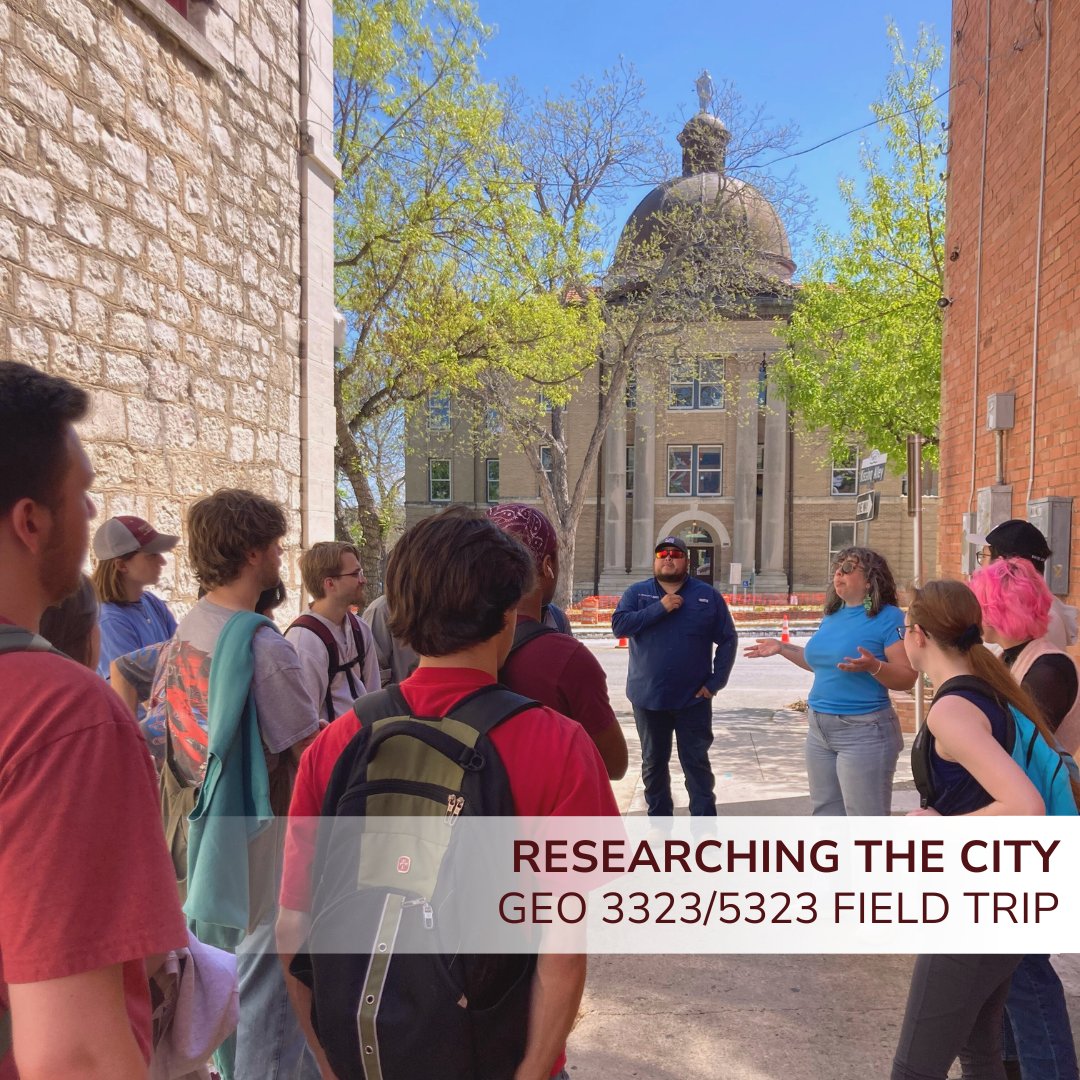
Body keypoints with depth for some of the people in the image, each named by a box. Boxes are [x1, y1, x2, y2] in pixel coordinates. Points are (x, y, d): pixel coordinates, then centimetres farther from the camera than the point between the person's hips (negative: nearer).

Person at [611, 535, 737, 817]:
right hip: (648, 697, 1)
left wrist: (715, 682, -6)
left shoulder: (708, 595, 1)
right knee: (653, 762, 13)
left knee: (697, 762, 6)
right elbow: (619, 625, -13)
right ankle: (659, 820, 29)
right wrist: (660, 608, -19)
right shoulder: (637, 592, 2)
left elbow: (728, 640, 2)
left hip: (693, 698, -1)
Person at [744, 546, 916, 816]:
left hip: (864, 731, -8)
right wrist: (782, 648, 17)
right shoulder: (832, 615, 10)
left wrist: (873, 666, -32)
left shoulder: (888, 617, -12)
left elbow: (907, 678, -15)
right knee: (824, 812, 19)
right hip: (819, 728, 8)